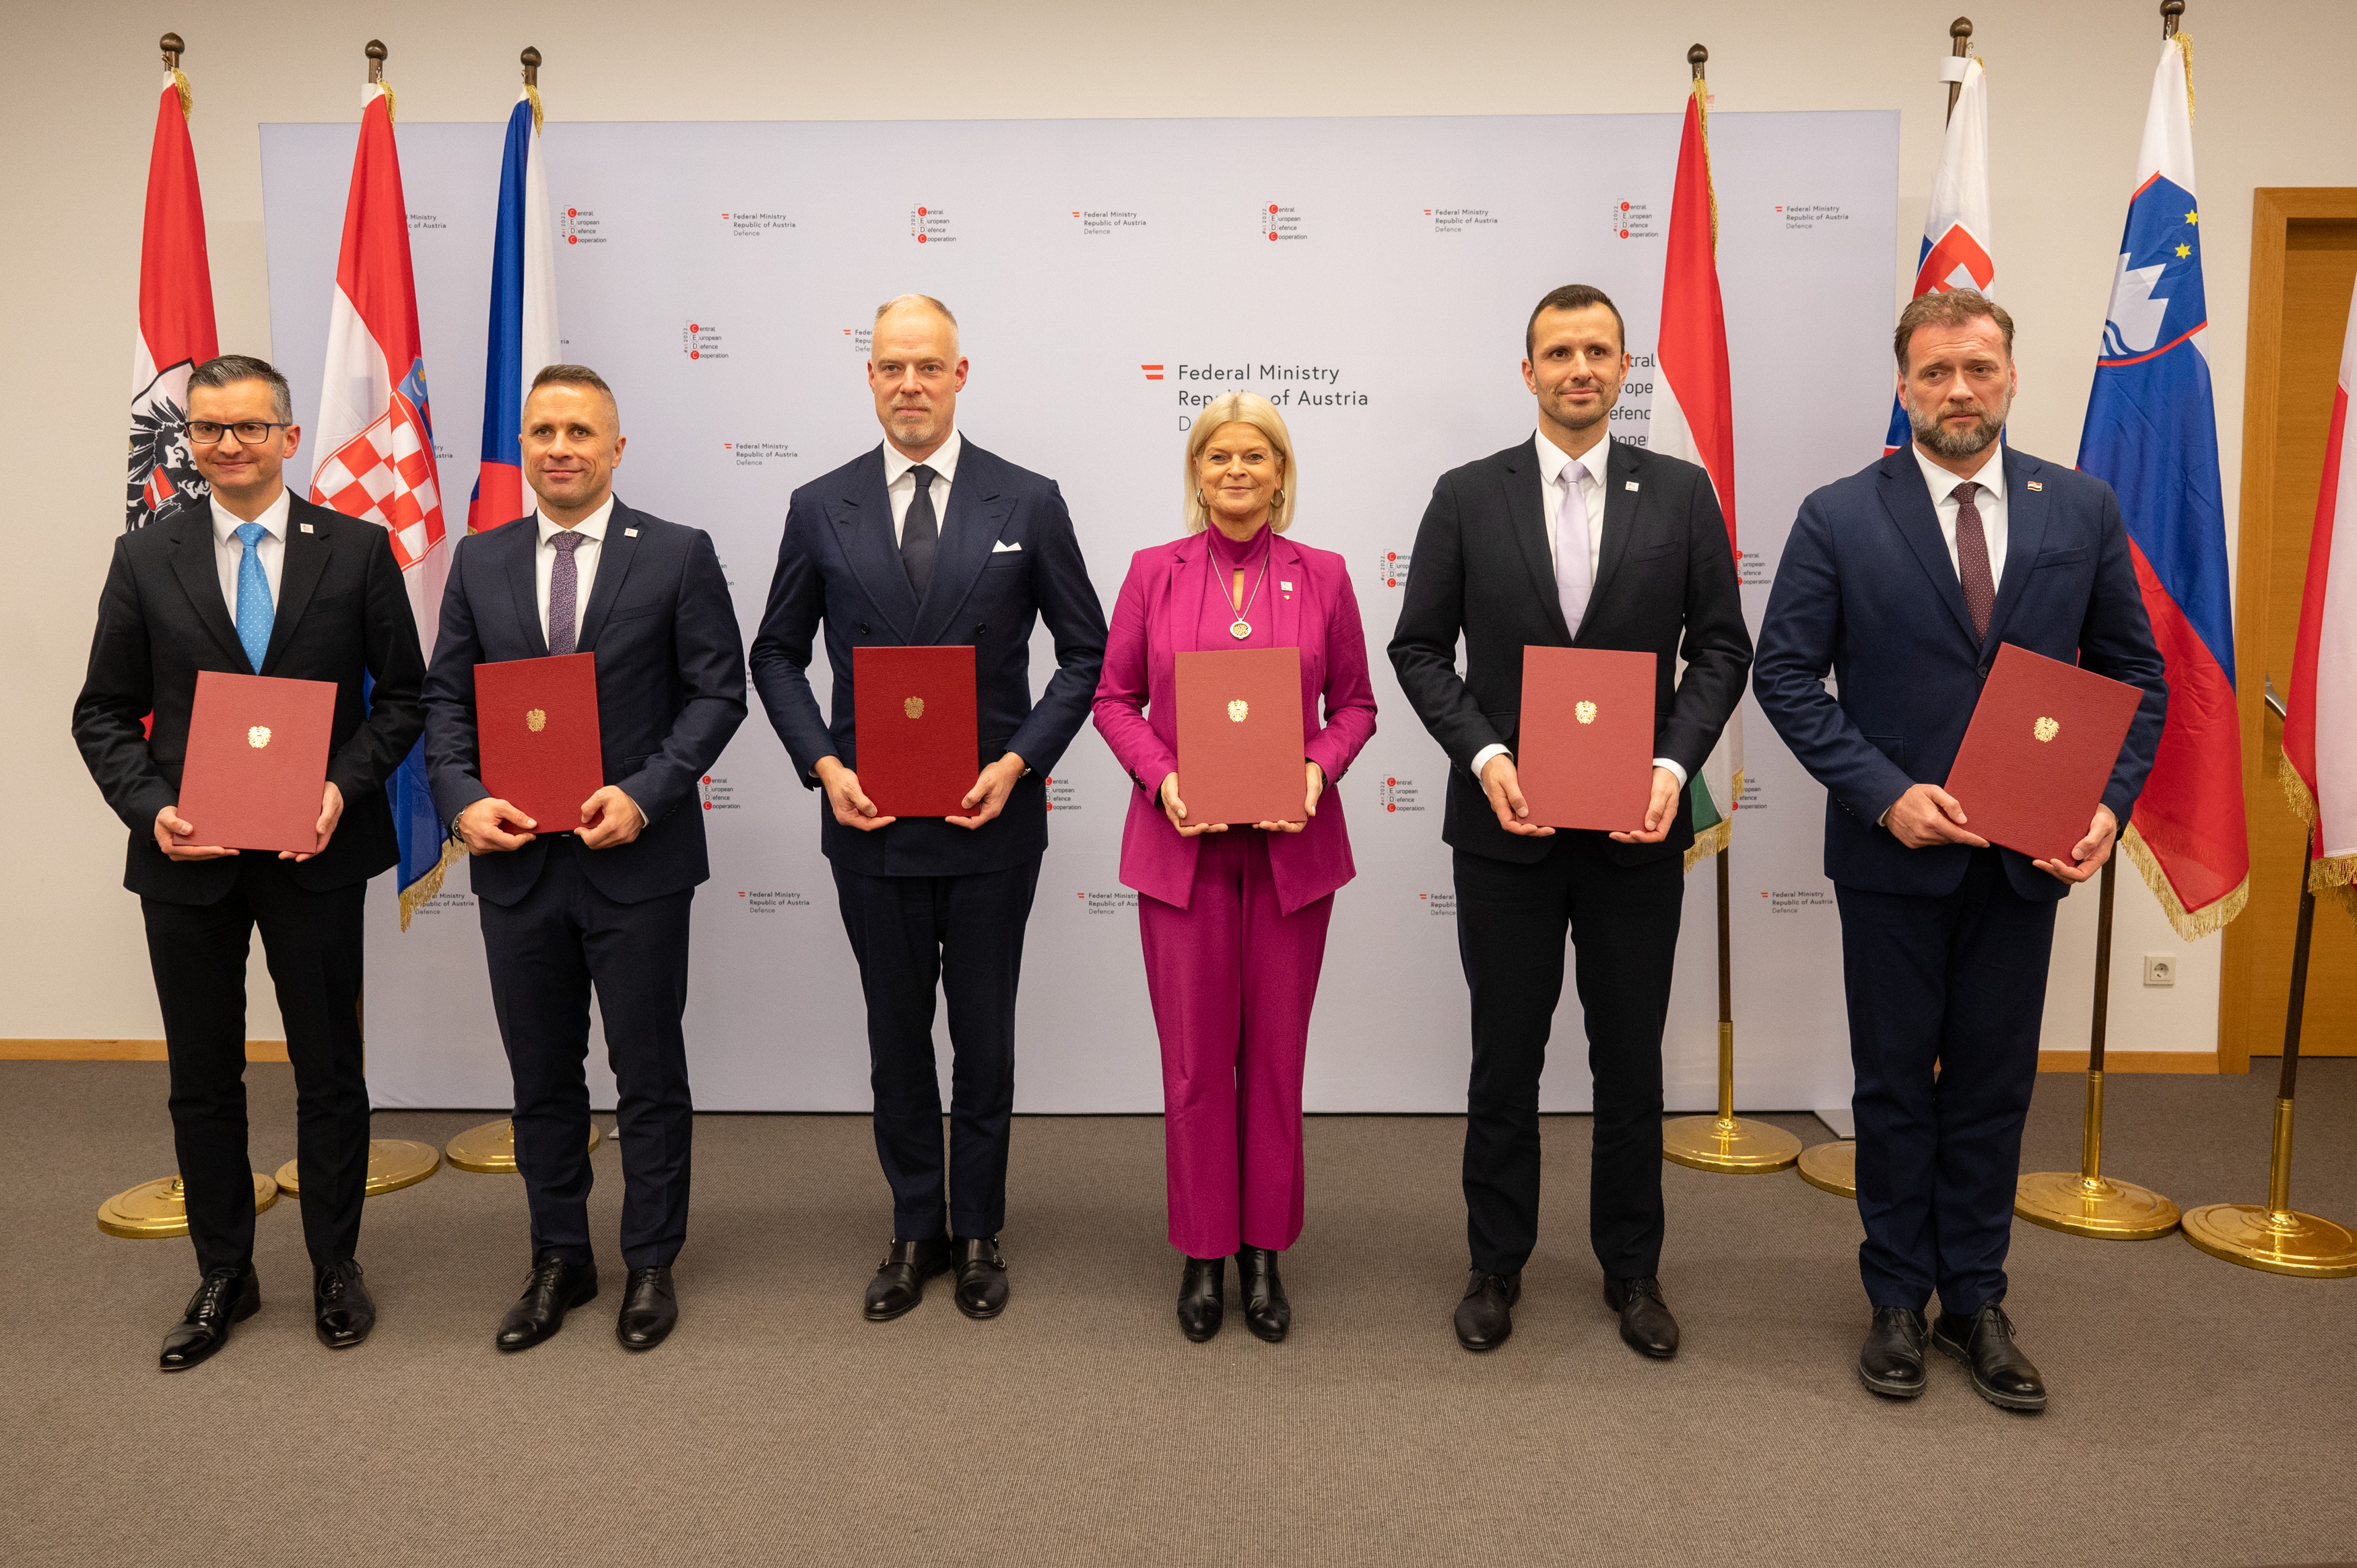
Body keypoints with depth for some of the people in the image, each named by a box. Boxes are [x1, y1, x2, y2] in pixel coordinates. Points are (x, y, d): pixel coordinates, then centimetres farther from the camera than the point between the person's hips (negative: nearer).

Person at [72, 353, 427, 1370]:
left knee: (330, 1071, 9)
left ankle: (334, 1267, 26)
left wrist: (344, 787, -14)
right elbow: (104, 713, 6)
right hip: (186, 861, 2)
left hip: (316, 852, -2)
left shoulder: (357, 550, 0)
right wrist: (151, 809, -11)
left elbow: (403, 693, 1)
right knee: (203, 1079, 12)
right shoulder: (145, 559, 4)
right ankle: (223, 1275, 29)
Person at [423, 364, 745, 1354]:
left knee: (649, 1076, 7)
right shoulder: (479, 562, 9)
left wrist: (644, 794, -16)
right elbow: (446, 698, 9)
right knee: (541, 1078, 14)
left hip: (636, 861, -3)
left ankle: (651, 1265, 24)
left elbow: (717, 690, -5)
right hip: (516, 861, 4)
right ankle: (559, 1261, 30)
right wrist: (462, 800, -8)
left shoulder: (678, 555, -1)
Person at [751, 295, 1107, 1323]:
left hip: (992, 816, -1)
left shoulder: (1028, 503, -1)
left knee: (984, 1035, 10)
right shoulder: (819, 508, 3)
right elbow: (777, 656, 9)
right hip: (870, 818, 1)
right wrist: (823, 765, -6)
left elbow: (1085, 651, 2)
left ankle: (979, 1231, 27)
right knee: (896, 1036, 12)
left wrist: (1020, 760, -10)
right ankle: (916, 1231, 29)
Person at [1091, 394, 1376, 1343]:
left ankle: (1265, 1253, 23)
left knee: (1277, 1053, 8)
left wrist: (1319, 766, -12)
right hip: (1183, 845, 0)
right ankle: (1203, 1254, 21)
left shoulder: (1322, 576, 4)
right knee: (1195, 1058, 5)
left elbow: (1355, 703, 7)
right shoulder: (1154, 571, 4)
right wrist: (1160, 774, -12)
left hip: (1291, 846, 1)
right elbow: (1114, 697, 5)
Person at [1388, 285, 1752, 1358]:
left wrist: (1675, 763, -11)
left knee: (1631, 1058, 11)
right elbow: (1420, 647, 1)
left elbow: (1719, 645, 4)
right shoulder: (1467, 497, 1)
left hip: (1636, 826, 1)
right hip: (1505, 824, 0)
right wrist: (1485, 758, -12)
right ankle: (1496, 1265, 27)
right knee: (1505, 1058, 10)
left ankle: (1632, 1269, 28)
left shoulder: (1681, 494, 3)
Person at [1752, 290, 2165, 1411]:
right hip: (1893, 853, -2)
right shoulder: (1839, 518, -5)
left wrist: (2109, 803, -8)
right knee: (1895, 1081, 10)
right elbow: (1784, 673, -7)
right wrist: (1883, 794, -16)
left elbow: (2134, 669, 7)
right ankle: (1898, 1299, 25)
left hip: (2027, 855, 2)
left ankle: (1975, 1299, 27)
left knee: (1995, 1082, 11)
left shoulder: (2082, 510, 3)